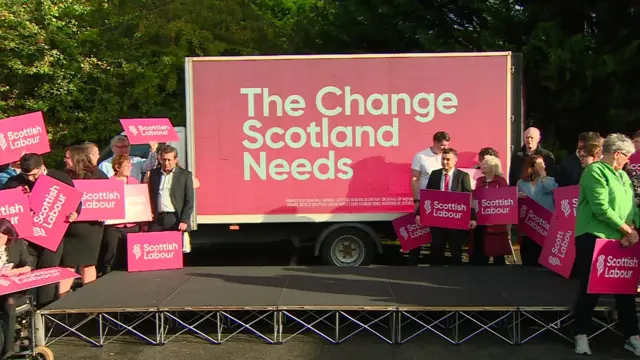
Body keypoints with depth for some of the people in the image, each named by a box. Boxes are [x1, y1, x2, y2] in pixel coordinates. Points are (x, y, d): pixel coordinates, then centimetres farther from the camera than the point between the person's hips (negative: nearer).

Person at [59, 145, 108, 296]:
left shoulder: (96, 175, -4)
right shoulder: (67, 176, 6)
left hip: (90, 226, -3)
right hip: (69, 226, 3)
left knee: (87, 264, 7)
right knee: (67, 265, 6)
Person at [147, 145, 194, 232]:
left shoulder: (185, 175, 4)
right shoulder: (154, 173, 14)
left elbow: (189, 202, 1)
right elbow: (150, 197, 17)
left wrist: (184, 221, -9)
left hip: (176, 219, -3)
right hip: (157, 220, 3)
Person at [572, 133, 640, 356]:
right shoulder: (595, 171, -11)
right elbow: (601, 209, -20)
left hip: (619, 239, 8)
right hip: (594, 238, -7)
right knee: (590, 289, 0)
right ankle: (581, 335, 12)